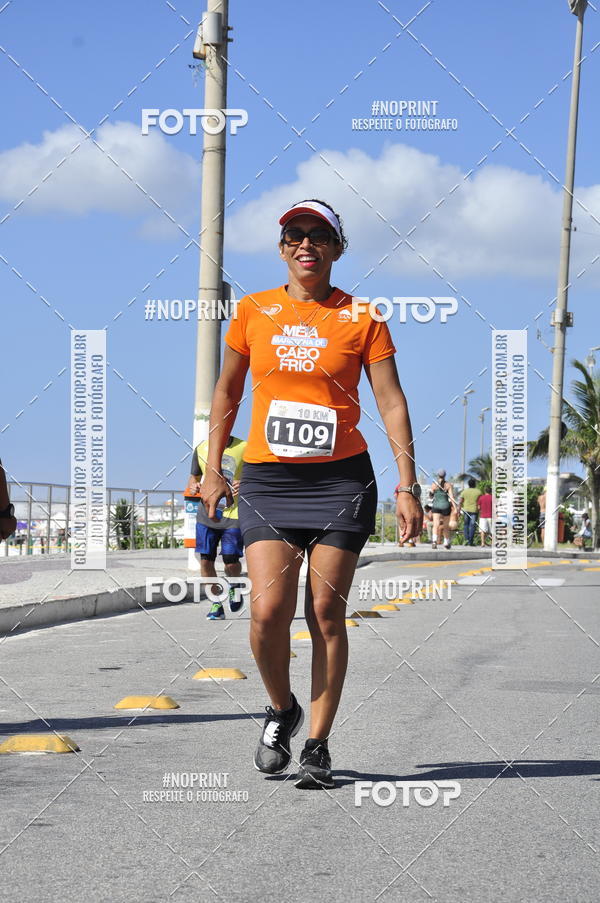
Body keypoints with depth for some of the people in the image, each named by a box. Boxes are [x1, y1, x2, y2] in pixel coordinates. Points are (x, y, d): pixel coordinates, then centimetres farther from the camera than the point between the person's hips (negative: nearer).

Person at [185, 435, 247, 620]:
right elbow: (194, 477, 19)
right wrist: (193, 487, -4)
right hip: (207, 513, 3)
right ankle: (216, 603, 13)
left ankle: (233, 586, 28)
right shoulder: (201, 449, 7)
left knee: (231, 562, -6)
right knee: (205, 561, -3)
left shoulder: (243, 448, -2)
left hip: (233, 513, -3)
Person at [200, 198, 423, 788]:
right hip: (267, 479, 1)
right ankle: (281, 709, 16)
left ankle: (317, 746, 8)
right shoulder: (253, 312, 6)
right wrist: (213, 470, 13)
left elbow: (391, 403, -1)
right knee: (267, 609, -12)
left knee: (326, 611, -2)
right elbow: (226, 392, 17)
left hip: (342, 479, -1)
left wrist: (407, 485, -8)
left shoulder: (361, 319, 1)